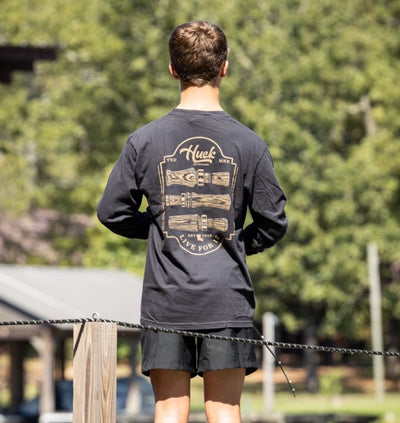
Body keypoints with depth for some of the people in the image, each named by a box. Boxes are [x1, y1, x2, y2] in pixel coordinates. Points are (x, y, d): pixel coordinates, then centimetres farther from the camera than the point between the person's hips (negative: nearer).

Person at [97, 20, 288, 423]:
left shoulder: (145, 140, -1)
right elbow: (273, 222, 2)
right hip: (227, 300, 0)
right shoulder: (249, 143, -2)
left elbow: (112, 212, 5)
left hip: (165, 300, 1)